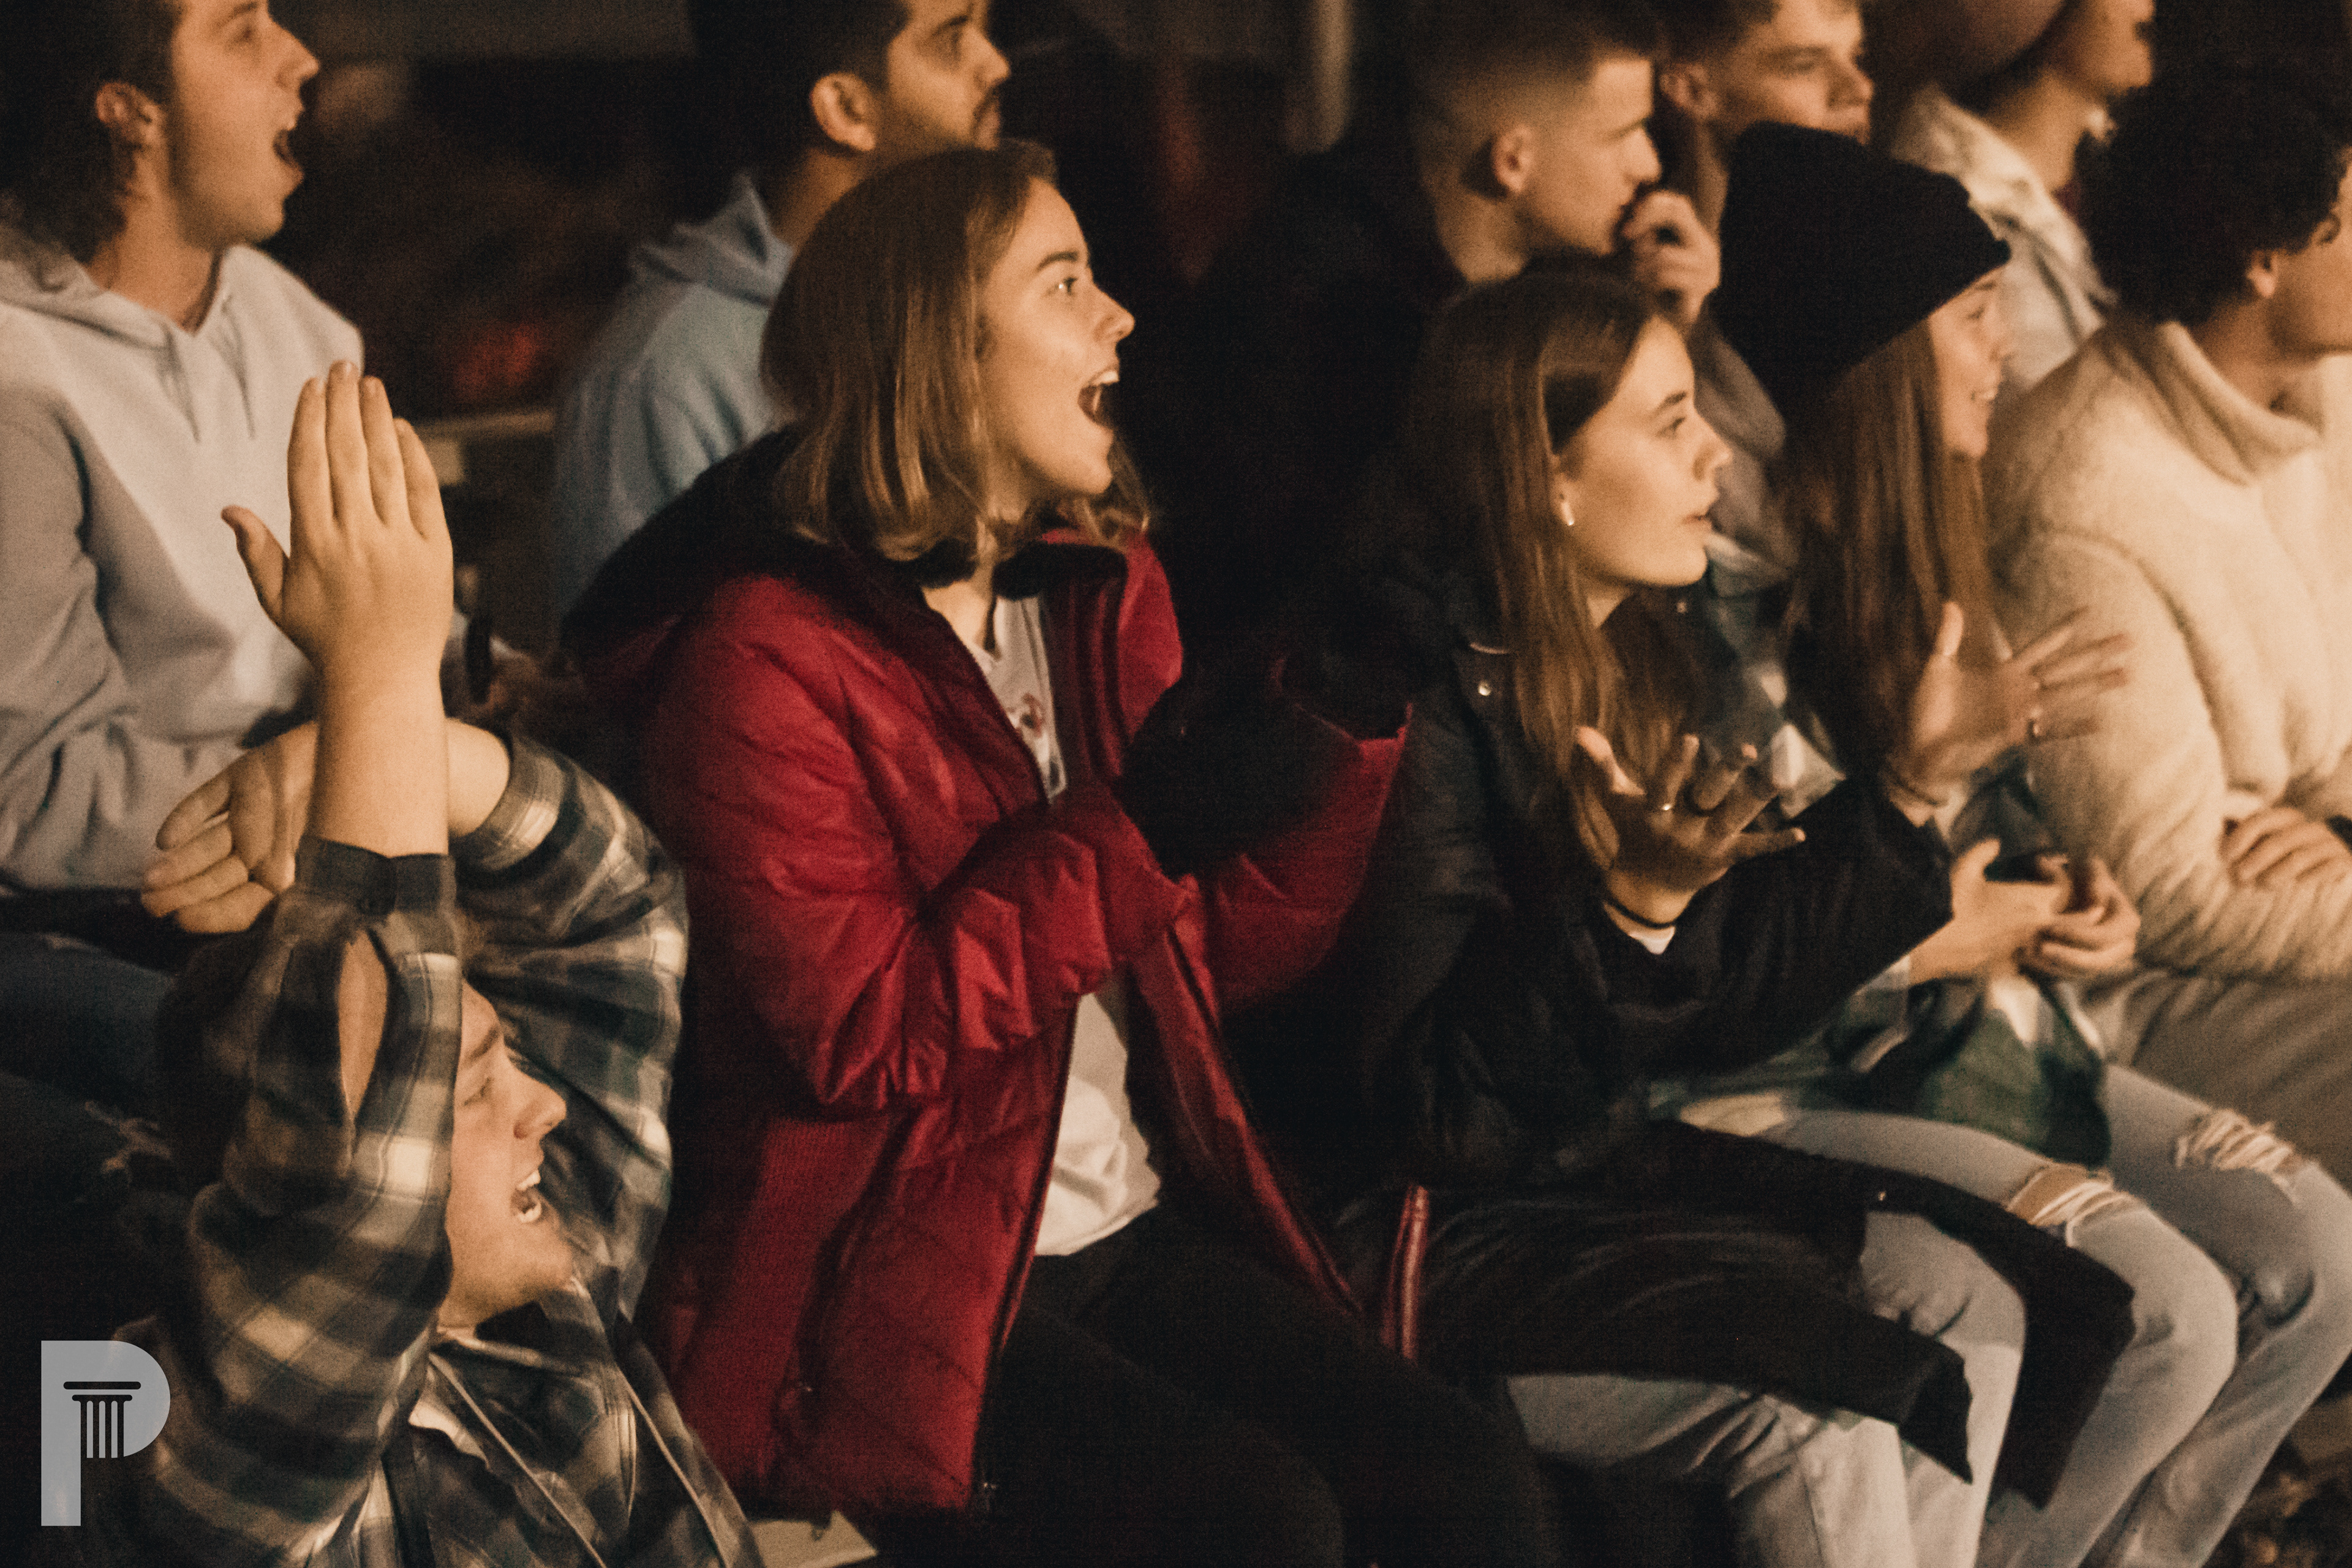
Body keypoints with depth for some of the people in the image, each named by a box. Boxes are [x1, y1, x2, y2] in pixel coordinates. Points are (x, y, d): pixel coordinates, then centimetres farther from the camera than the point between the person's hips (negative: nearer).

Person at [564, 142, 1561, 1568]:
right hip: (885, 1289, -6)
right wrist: (1141, 831, -20)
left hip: (1135, 1234, 7)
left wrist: (1348, 728, 1)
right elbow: (865, 1037, -17)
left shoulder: (1107, 597, 14)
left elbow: (1226, 954, 15)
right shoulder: (766, 654, -9)